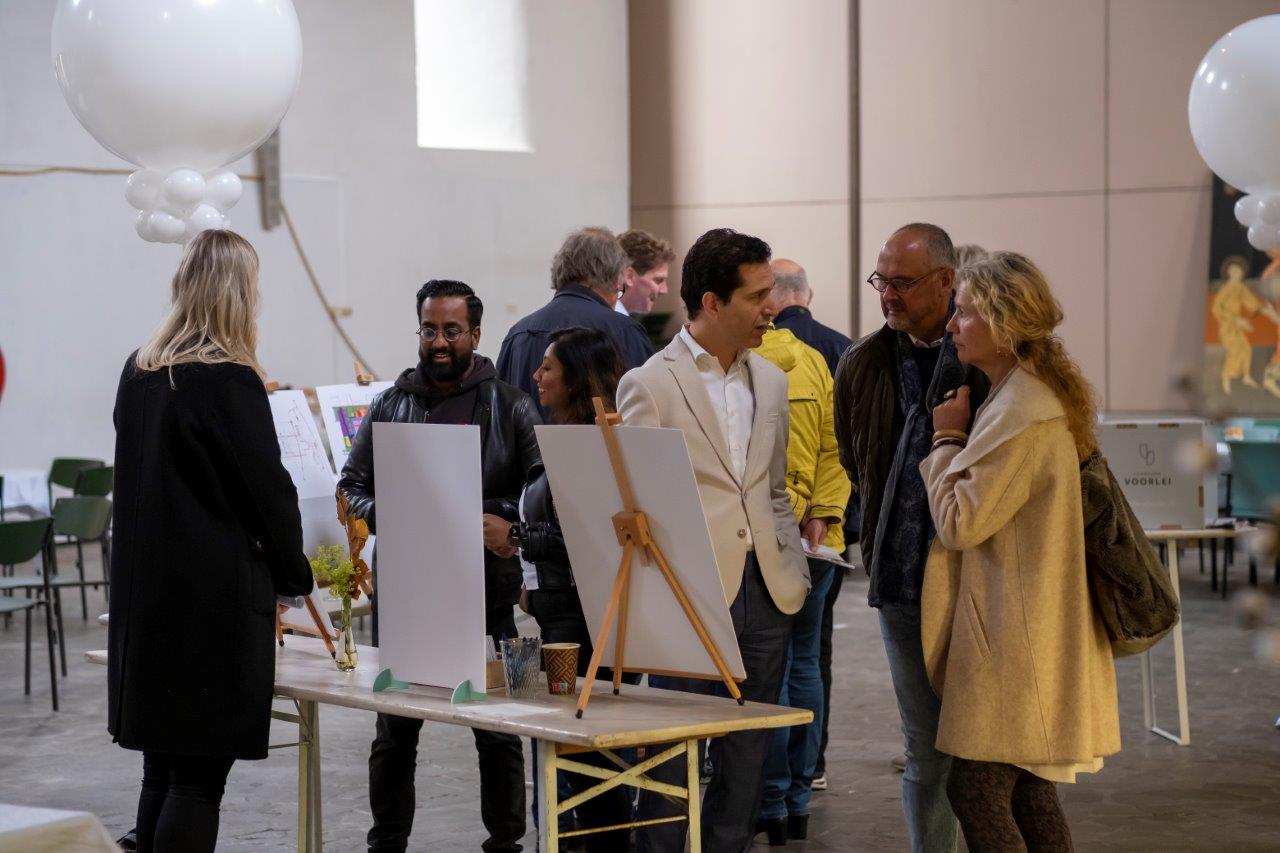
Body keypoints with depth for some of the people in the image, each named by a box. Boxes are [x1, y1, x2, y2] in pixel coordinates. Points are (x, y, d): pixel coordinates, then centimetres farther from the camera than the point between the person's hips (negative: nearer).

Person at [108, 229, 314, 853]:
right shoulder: (230, 381, -14)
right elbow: (269, 488, -10)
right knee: (198, 782, -4)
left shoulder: (138, 373, 9)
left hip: (144, 592, 8)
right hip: (216, 600, -8)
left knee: (161, 773, 13)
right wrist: (295, 576, 5)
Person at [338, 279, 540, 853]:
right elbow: (351, 488, 12)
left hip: (487, 589, -2)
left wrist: (497, 522, -18)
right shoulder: (389, 406, 12)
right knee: (394, 732, 6)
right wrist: (388, 518, -9)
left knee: (499, 730, 1)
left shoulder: (508, 406, 5)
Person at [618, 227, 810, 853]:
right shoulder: (648, 384, -5)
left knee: (747, 753, 10)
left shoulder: (771, 380, 13)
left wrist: (795, 571, 10)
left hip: (765, 590, 6)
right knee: (674, 754, -1)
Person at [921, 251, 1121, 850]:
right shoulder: (1033, 396, 14)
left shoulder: (1020, 413, -19)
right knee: (1028, 796, 14)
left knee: (976, 794, -7)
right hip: (1031, 636, 11)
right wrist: (956, 439, 15)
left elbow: (960, 522, -18)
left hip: (1011, 636, -11)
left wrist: (947, 438, -8)